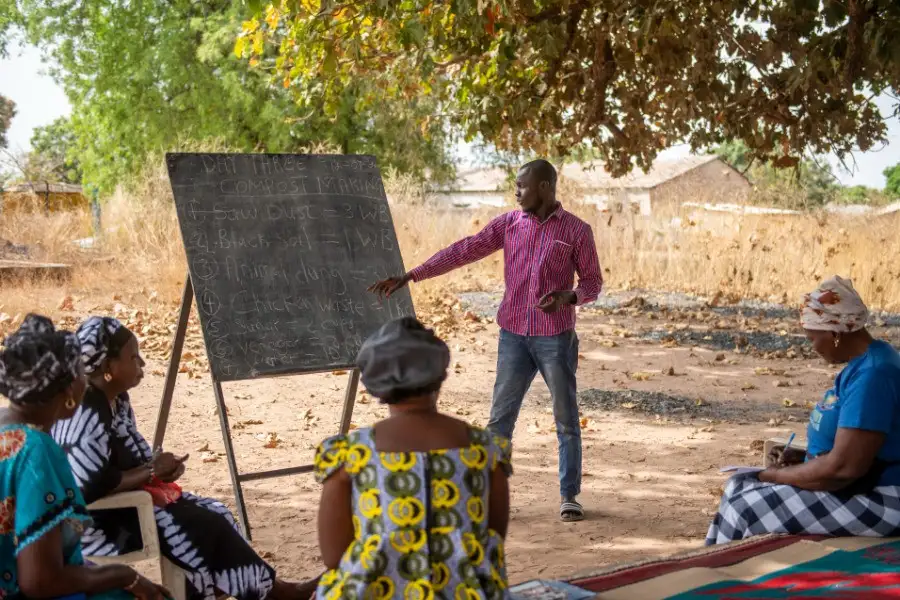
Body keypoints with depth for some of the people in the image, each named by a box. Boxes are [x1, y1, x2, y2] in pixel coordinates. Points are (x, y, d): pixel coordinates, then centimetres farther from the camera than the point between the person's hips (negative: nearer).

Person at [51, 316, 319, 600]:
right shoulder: (85, 415, -25)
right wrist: (152, 472, -18)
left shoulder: (116, 400, 6)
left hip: (128, 501, 10)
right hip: (95, 520, -10)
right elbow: (92, 486, -31)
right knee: (205, 527, -14)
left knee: (215, 514, 0)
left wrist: (156, 465, -6)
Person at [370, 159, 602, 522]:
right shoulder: (508, 224, 4)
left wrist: (566, 297, -22)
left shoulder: (577, 230, -4)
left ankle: (569, 497, 15)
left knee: (566, 420, 3)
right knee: (500, 418, 4)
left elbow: (593, 283, 1)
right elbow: (462, 252, -1)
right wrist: (409, 277, -8)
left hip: (556, 338, -3)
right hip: (514, 336, 3)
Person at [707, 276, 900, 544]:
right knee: (740, 489, 7)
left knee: (746, 510, -14)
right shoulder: (863, 364, 11)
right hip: (853, 488, 10)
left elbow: (844, 466, -27)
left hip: (876, 500, -10)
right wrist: (804, 458, 5)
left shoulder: (872, 375, -23)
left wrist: (775, 475, -15)